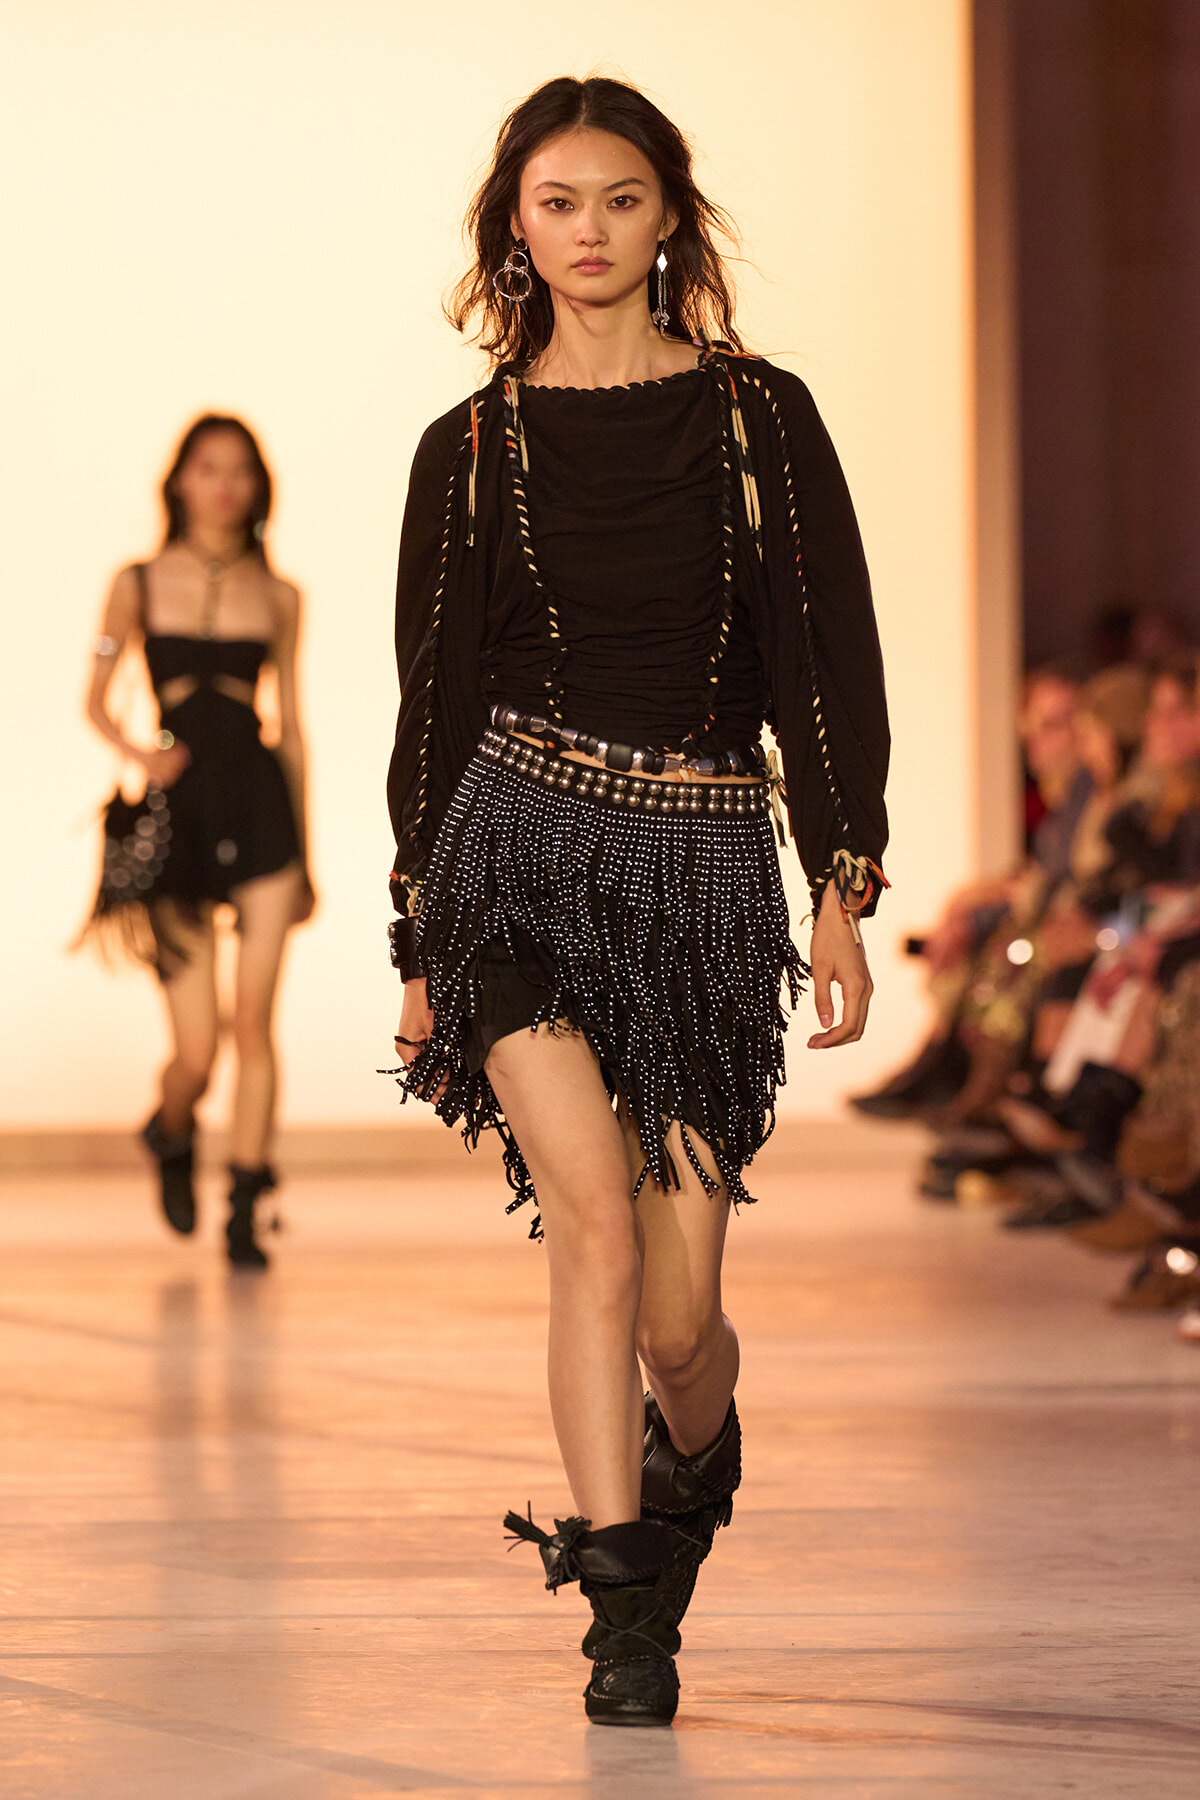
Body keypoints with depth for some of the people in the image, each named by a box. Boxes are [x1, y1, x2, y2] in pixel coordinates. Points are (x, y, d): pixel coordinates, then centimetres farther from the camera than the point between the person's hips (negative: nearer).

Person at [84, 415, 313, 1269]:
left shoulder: (276, 597, 9)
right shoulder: (140, 584, 5)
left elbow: (291, 725, 13)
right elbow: (96, 702, 10)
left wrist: (304, 852, 13)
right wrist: (138, 753, -11)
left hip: (260, 804, 1)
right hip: (178, 811, -1)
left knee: (254, 1019, -6)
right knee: (196, 1051, -2)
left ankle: (245, 1213, 4)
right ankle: (172, 1136, 34)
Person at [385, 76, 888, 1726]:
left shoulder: (760, 416, 6)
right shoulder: (473, 449, 7)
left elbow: (828, 659, 5)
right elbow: (436, 698, 11)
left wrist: (845, 885, -4)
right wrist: (417, 950, 10)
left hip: (704, 870, 0)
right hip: (522, 855, 0)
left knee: (677, 1314, 0)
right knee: (598, 1217, -20)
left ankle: (695, 1458, 36)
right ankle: (621, 1601, -12)